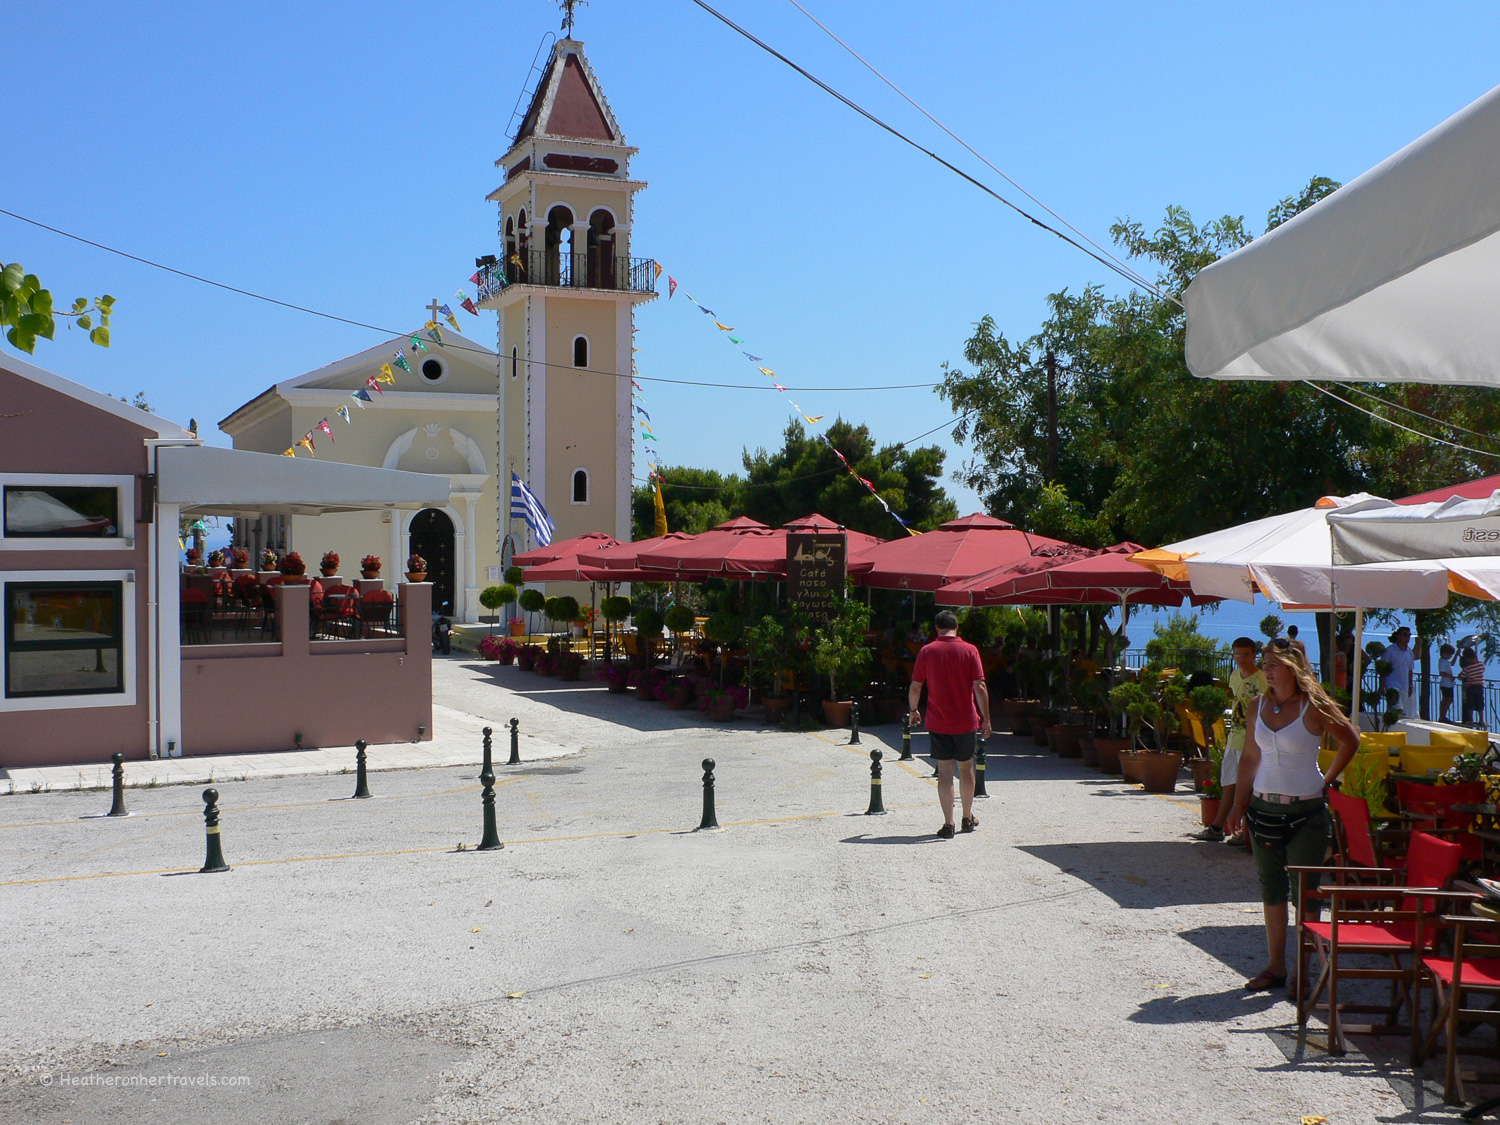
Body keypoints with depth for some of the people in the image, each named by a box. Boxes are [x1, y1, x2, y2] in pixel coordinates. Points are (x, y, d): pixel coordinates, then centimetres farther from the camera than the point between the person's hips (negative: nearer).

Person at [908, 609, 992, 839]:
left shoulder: (927, 651, -3)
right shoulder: (970, 650, -4)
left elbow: (915, 687, -2)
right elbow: (979, 687, -8)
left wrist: (914, 710, 14)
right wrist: (985, 718, -3)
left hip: (937, 722, -1)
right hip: (965, 721, 1)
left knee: (945, 772, 2)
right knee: (966, 768, 16)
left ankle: (948, 824, -1)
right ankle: (968, 818, 26)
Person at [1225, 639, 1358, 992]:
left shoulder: (1313, 707, -9)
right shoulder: (1259, 705, 5)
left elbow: (1350, 741, 4)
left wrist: (1326, 780, 2)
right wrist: (1239, 804, 10)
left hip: (1305, 810, -5)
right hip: (1264, 807, 5)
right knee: (1271, 887, 10)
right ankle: (1275, 966, 19)